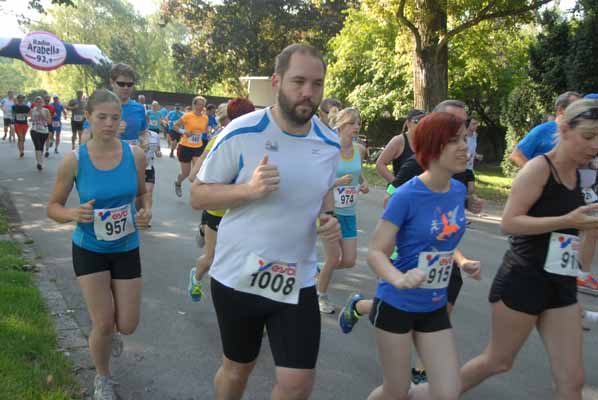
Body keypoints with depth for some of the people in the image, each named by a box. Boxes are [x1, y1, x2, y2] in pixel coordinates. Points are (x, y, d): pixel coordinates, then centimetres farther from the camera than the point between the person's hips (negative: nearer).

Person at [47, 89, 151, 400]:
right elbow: (53, 207, -5)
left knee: (127, 325, 6)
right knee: (103, 324, 0)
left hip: (127, 249, 2)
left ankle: (110, 332, 47)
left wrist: (146, 211, -15)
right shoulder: (74, 160, -16)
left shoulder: (135, 155, -11)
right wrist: (73, 214, -27)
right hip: (89, 250, -2)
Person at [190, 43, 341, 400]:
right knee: (238, 367, 19)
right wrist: (249, 189, -26)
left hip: (298, 281, 3)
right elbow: (198, 195, -8)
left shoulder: (330, 144, -1)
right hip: (238, 277, -2)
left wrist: (329, 218, -6)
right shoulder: (241, 133, -14)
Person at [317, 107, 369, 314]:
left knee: (349, 261, 5)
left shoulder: (359, 149, 2)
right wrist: (338, 182, -28)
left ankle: (319, 268, 35)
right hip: (330, 210, -5)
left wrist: (364, 183, 1)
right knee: (334, 258, -1)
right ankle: (321, 295, 25)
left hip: (349, 213, 6)